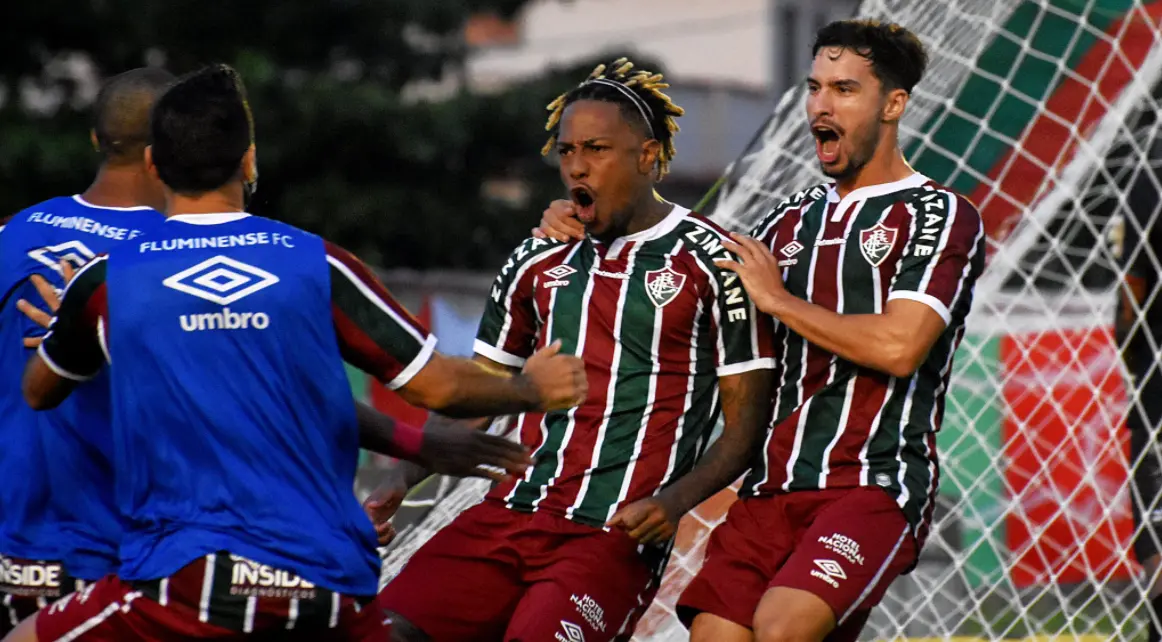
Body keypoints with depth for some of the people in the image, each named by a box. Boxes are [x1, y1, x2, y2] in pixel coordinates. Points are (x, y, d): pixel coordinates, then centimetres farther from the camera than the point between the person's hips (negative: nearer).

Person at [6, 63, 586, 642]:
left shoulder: (105, 279, 1)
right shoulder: (316, 265, 2)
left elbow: (37, 392, 20)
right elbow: (436, 386, 5)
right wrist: (531, 388, 25)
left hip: (186, 585, -2)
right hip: (331, 586, 2)